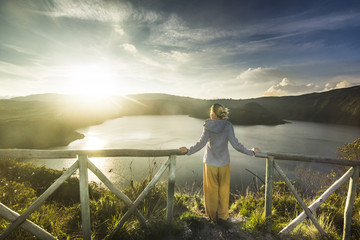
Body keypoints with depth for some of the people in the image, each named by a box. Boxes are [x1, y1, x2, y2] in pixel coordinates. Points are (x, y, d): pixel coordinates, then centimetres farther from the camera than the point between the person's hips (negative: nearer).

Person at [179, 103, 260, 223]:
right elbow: (236, 144, -14)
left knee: (211, 190, 16)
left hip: (210, 162, 0)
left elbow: (201, 143, -16)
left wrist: (188, 151, -3)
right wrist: (251, 152, -2)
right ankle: (222, 216, 31)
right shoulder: (228, 126, -10)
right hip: (224, 163, 1)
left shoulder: (208, 126, -12)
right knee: (223, 190, 17)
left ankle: (213, 215, 31)